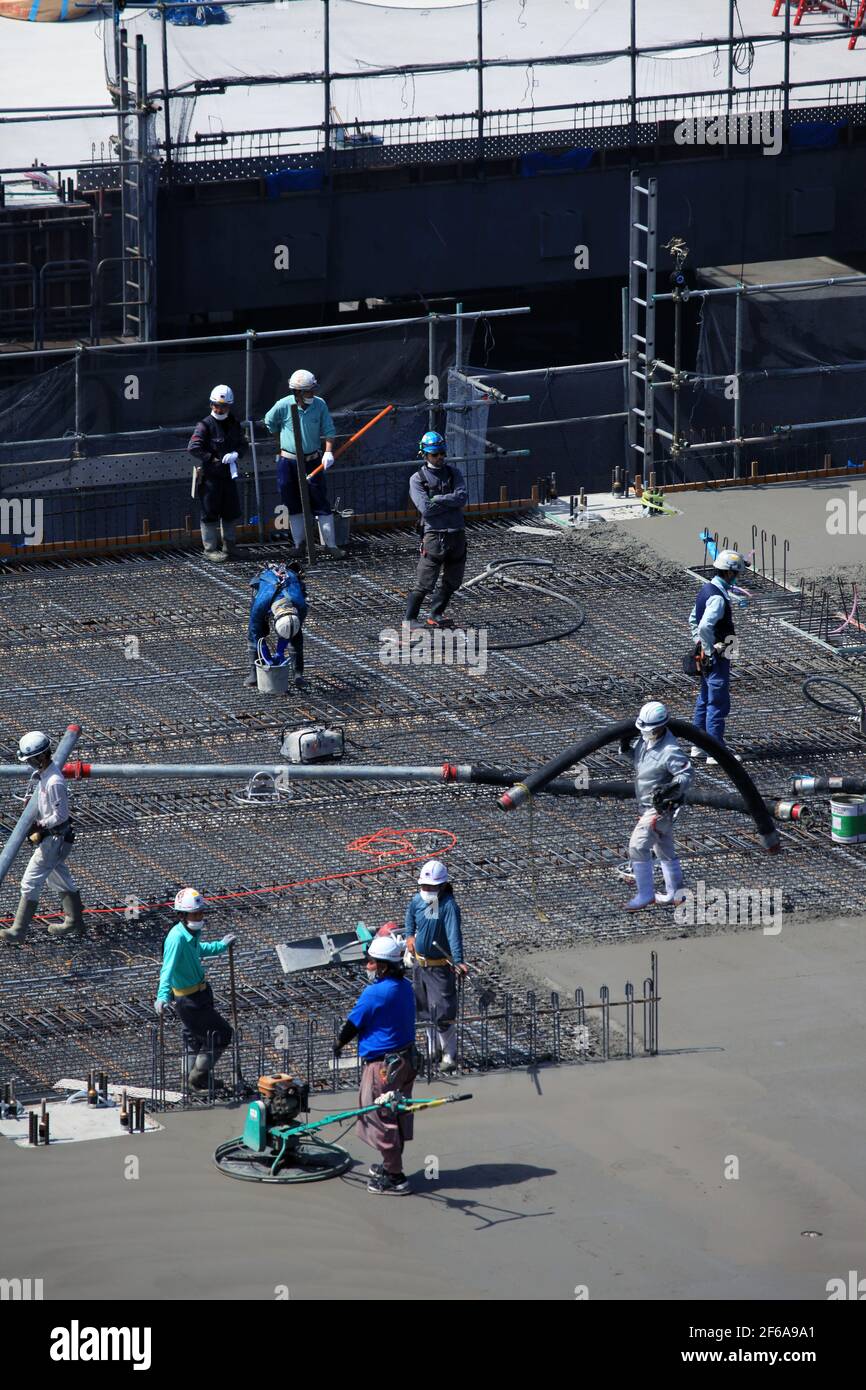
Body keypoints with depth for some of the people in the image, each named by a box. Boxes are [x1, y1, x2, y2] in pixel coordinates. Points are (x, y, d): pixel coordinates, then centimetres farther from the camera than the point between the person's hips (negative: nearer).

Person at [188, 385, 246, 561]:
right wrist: (212, 459, -18)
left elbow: (242, 445, 13)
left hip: (228, 474, 6)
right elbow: (193, 447, -20)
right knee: (210, 513, 0)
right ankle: (210, 548, 7)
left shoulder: (234, 424, 10)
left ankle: (229, 545, 28)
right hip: (209, 476, -6)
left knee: (230, 511, 14)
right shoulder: (205, 425, -11)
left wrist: (235, 454, -9)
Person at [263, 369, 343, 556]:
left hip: (312, 461, 1)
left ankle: (330, 544, 3)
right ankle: (298, 543, 21)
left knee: (322, 503, -2)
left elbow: (328, 430, -5)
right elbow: (269, 422, 7)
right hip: (288, 462, 0)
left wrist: (328, 451, -21)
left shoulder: (320, 405, -8)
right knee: (293, 505, 8)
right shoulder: (283, 406, -12)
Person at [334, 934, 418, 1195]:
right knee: (398, 1115, 19)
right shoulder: (405, 987, 4)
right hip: (407, 1059, 9)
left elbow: (353, 1023, -11)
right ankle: (392, 1165, 33)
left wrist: (338, 1044, 10)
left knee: (380, 1117, 0)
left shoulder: (375, 993, -22)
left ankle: (393, 1177, 4)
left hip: (383, 1064, -9)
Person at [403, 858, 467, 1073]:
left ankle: (449, 1056, 2)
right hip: (420, 963, 7)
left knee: (443, 1012, -9)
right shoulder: (417, 901, -4)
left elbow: (454, 934, -36)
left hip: (440, 967, -7)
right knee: (426, 1010, 20)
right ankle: (434, 1049, 38)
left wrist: (458, 961, -47)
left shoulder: (448, 906, -24)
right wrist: (410, 936, 10)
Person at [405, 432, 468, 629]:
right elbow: (426, 509, -14)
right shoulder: (417, 479, -1)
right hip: (434, 534, -5)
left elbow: (462, 498, -6)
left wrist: (437, 500, -12)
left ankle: (436, 615, 31)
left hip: (457, 533, 5)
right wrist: (451, 503, -9)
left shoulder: (453, 473, 10)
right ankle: (410, 619, 0)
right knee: (425, 583, -8)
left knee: (452, 582, 15)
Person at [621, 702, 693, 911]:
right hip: (648, 805, 10)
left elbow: (686, 774, -25)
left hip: (661, 807, -10)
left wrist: (672, 788, -41)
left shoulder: (670, 751, -26)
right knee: (664, 850, 20)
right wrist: (626, 748, -4)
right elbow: (639, 757, 17)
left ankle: (644, 895, -4)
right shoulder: (647, 739, 0)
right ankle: (674, 893, 33)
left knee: (638, 846, -12)